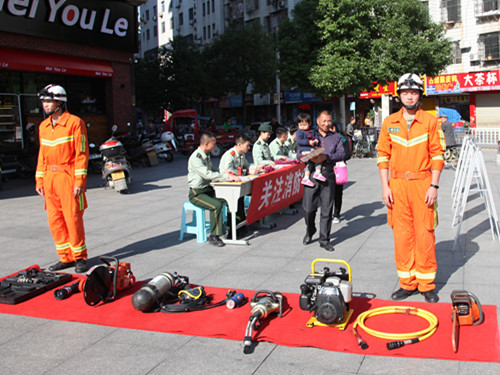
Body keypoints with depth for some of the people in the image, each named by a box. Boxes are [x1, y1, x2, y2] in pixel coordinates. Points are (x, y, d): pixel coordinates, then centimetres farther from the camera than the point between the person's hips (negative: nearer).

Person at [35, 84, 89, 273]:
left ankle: (80, 257, 10)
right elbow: (42, 154, 19)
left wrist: (79, 181, -14)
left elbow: (82, 153, -9)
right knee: (54, 219, 7)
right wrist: (39, 180, 14)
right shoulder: (43, 126, 14)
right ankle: (66, 257, 19)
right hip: (50, 178, 7)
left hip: (68, 177, -7)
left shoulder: (74, 122, -7)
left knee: (73, 217, -4)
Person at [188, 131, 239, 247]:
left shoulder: (206, 155, 12)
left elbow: (212, 170, 24)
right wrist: (227, 176, -31)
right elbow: (207, 174, -29)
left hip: (208, 189, 8)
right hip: (196, 193, -8)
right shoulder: (195, 158, -19)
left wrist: (223, 172, 3)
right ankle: (213, 236, -21)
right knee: (216, 205, -31)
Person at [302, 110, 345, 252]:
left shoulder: (336, 137, 14)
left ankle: (324, 240, 11)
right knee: (308, 207, -2)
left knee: (326, 209, 1)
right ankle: (310, 232, 25)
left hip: (328, 175, 1)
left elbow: (341, 154, 1)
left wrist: (326, 157, -16)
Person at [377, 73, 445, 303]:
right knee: (401, 234, 5)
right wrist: (385, 186, 0)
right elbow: (383, 155, 7)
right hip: (397, 183, 2)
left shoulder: (430, 121, 1)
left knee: (425, 234, 1)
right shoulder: (389, 123, 7)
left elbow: (437, 154, 1)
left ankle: (427, 284, 13)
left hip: (422, 183, -2)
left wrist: (434, 185, -7)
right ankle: (407, 283, 16)